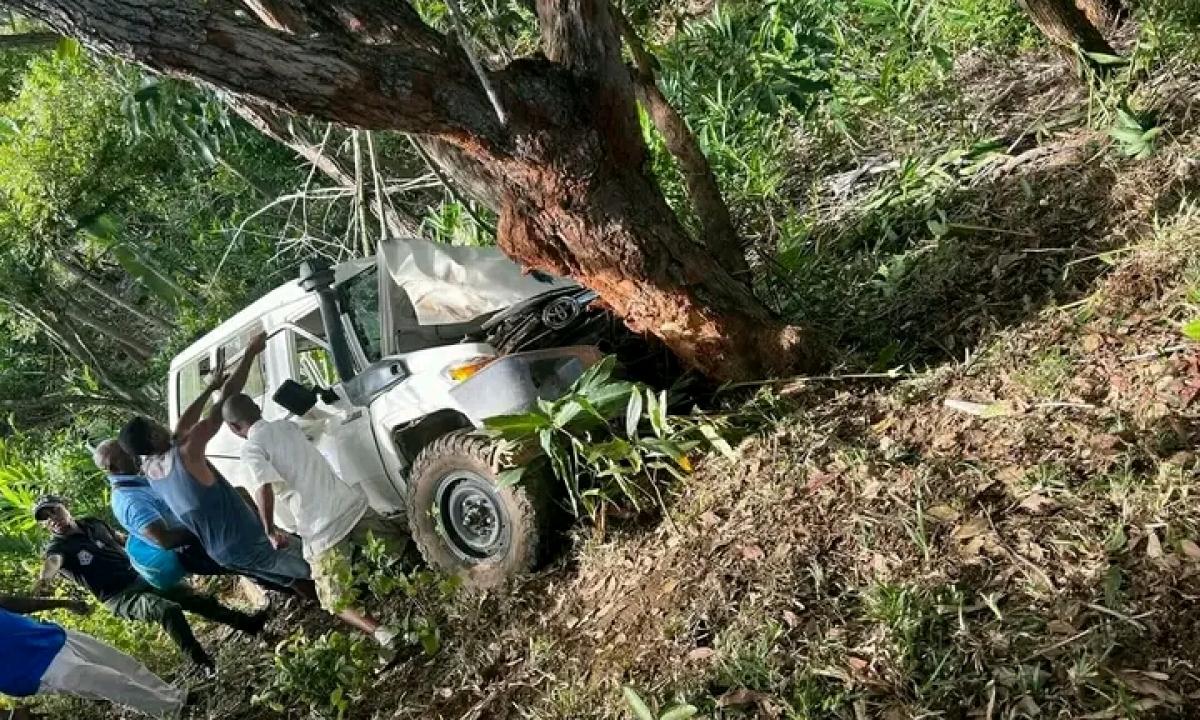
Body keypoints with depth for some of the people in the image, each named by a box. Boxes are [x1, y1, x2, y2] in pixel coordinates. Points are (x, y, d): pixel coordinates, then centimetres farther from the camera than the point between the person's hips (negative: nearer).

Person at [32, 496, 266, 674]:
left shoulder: (94, 524, 9)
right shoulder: (58, 547, -10)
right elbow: (52, 561, -35)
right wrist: (44, 578, -57)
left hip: (143, 577, 6)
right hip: (121, 598, -6)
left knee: (200, 600, -1)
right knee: (169, 610, -32)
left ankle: (249, 624, 10)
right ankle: (203, 665, -26)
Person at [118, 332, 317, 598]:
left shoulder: (148, 467, 0)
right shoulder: (185, 453, -23)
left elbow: (181, 427, 16)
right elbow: (228, 397, -20)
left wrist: (211, 387, 22)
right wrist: (251, 352, -13)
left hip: (223, 554, 8)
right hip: (248, 544, -8)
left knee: (299, 581, 22)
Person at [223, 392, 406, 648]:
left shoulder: (251, 449, -6)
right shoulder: (287, 425, 14)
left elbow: (264, 488, -22)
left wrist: (271, 531, -10)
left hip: (322, 531, -5)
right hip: (352, 503, 6)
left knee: (336, 602, 7)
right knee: (398, 544, 28)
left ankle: (379, 631, -16)